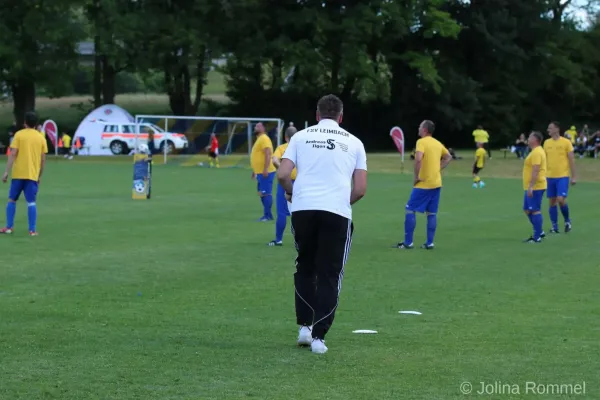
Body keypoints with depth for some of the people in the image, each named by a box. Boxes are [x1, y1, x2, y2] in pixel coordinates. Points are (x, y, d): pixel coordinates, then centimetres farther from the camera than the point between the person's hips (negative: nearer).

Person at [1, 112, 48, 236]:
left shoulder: (19, 135, -2)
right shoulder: (41, 138, 5)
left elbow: (13, 154, -9)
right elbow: (43, 160, 6)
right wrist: (39, 176, 16)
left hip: (18, 174, -1)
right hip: (32, 175, 1)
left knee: (12, 200, 11)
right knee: (31, 202, 1)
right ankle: (32, 230, -4)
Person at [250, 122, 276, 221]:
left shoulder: (264, 139, -12)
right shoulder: (259, 139, 20)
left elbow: (268, 154, -22)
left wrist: (265, 169, -28)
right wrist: (255, 170, 27)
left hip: (265, 172, -10)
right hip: (260, 172, 10)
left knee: (265, 193, -11)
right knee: (262, 193, 12)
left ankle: (267, 215, -10)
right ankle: (267, 214, 17)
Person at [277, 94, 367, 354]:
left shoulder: (301, 136, 11)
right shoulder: (353, 143, 12)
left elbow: (282, 175, 1)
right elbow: (360, 189, 8)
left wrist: (291, 193, 21)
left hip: (303, 209, 1)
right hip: (337, 212, -1)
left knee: (305, 267, 19)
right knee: (329, 276, 5)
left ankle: (304, 326, 15)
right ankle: (318, 336, -1)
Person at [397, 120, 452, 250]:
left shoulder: (421, 142, -12)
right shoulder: (438, 143, 11)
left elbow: (418, 159, -28)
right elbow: (448, 157, 24)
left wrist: (416, 176, -18)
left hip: (423, 184, -7)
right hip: (436, 183, 7)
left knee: (410, 210, 1)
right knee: (432, 213, 10)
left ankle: (408, 242, 0)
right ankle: (429, 243, 9)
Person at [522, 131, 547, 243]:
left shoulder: (537, 153, -17)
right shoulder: (536, 151, 17)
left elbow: (535, 170, -24)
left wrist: (531, 186, -26)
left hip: (535, 187, -11)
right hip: (531, 187, 11)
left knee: (535, 211, -7)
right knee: (527, 209, 15)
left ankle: (537, 237, -4)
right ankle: (539, 231, 22)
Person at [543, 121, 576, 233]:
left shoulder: (566, 142, -5)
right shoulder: (547, 143, 7)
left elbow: (572, 160, -3)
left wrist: (573, 176, -6)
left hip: (563, 176, -4)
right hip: (550, 177, 4)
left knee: (561, 199, -15)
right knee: (552, 202, 4)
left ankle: (567, 220, 9)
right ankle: (554, 226, 12)